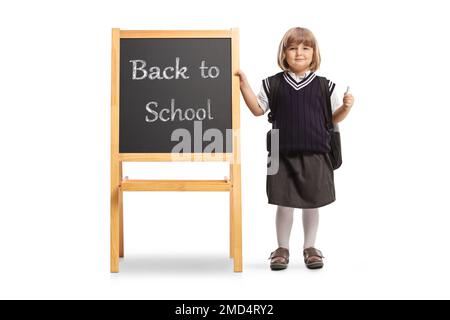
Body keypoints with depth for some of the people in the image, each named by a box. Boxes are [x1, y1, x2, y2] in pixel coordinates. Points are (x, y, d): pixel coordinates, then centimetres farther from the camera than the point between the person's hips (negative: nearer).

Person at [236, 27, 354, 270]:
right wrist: (244, 84, 0)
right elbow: (258, 109, 8)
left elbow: (333, 119, 9)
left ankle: (310, 247, 26)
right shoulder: (273, 84, 3)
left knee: (312, 203, 9)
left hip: (315, 155, 1)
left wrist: (346, 107, -10)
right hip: (283, 154, 0)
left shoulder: (324, 85, 3)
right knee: (284, 203, 6)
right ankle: (282, 248, 22)